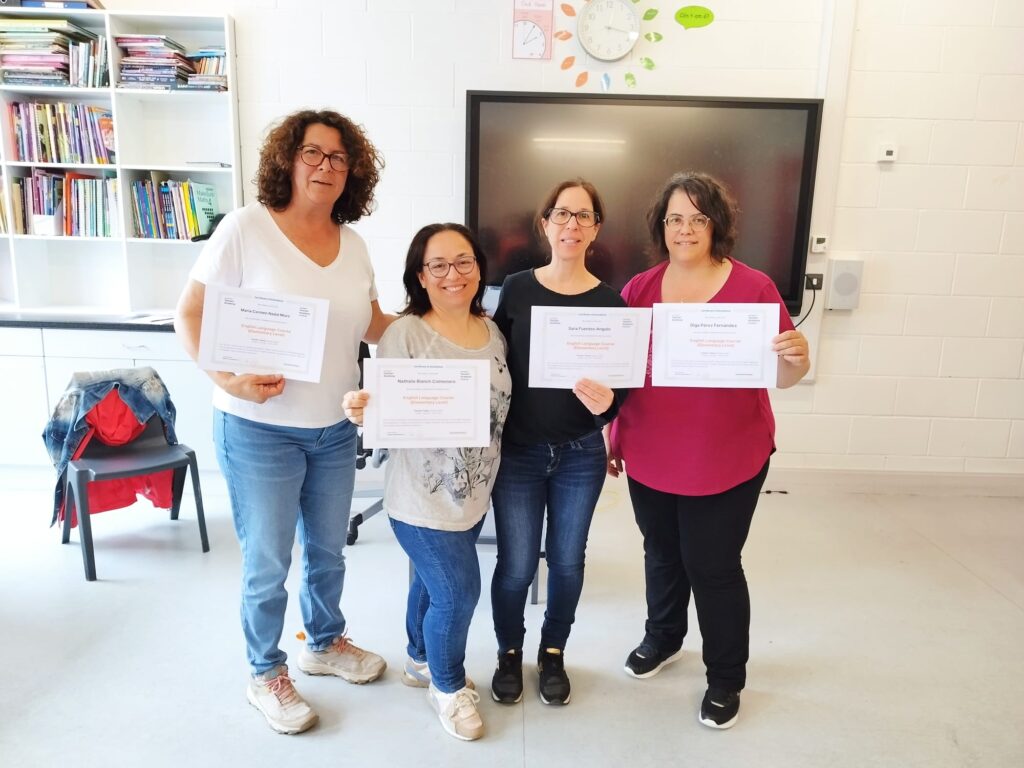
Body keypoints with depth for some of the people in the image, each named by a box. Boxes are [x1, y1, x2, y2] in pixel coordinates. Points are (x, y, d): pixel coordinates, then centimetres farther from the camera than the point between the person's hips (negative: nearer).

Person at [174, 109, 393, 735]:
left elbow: (376, 326, 11)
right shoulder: (246, 227, -11)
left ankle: (325, 643, 46)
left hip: (336, 430, 5)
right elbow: (190, 315, -10)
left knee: (328, 550, 21)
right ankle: (266, 674, 35)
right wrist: (226, 378, -24)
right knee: (268, 564, 10)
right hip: (259, 430, -5)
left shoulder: (353, 244, 5)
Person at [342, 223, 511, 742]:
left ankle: (422, 661, 49)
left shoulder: (492, 332, 1)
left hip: (474, 494, 6)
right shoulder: (404, 334, -18)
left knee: (433, 583, 23)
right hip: (423, 498, -6)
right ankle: (448, 685, 31)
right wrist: (360, 412, -37)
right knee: (458, 591, 2)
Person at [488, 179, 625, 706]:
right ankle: (509, 653, 33)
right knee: (516, 565, 6)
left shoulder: (609, 302, -4)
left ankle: (553, 653, 39)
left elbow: (620, 388, -3)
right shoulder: (517, 289, -2)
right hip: (517, 451, 0)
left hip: (580, 455, 1)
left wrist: (605, 403, -25)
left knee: (566, 561, 14)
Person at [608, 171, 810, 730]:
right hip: (649, 459, 4)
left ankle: (726, 678, 32)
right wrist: (610, 438, 6)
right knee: (661, 554, 21)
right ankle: (662, 637, 47)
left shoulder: (753, 288, -10)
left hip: (726, 462, -3)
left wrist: (797, 358, -28)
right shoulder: (638, 290, 0)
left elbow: (783, 375, -6)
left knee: (713, 567, 8)